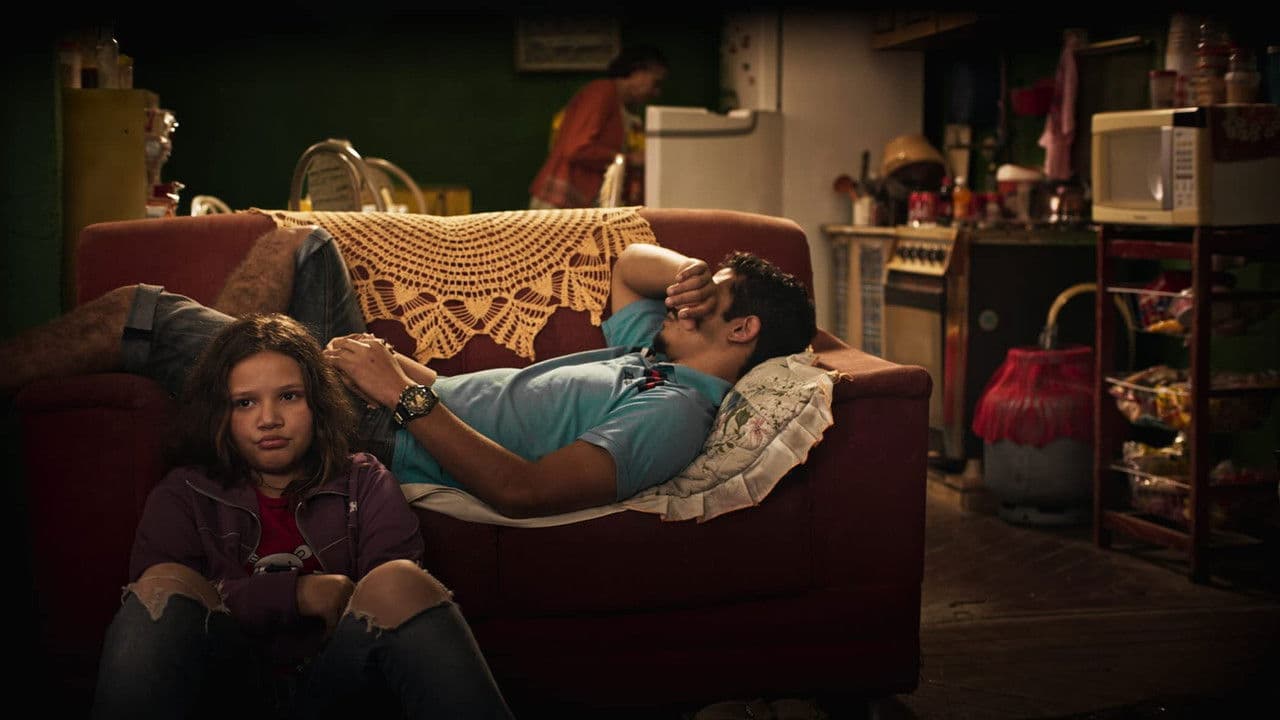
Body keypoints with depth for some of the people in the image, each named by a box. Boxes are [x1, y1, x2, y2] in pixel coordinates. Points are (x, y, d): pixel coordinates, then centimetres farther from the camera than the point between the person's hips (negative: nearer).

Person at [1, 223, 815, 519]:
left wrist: (408, 394, -29)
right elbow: (634, 258, 28)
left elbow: (522, 489, -32)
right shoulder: (652, 353, 9)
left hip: (377, 443, -10)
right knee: (297, 245, 19)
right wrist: (690, 272, 6)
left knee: (142, 311, -12)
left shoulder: (676, 413, -21)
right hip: (395, 395, 10)